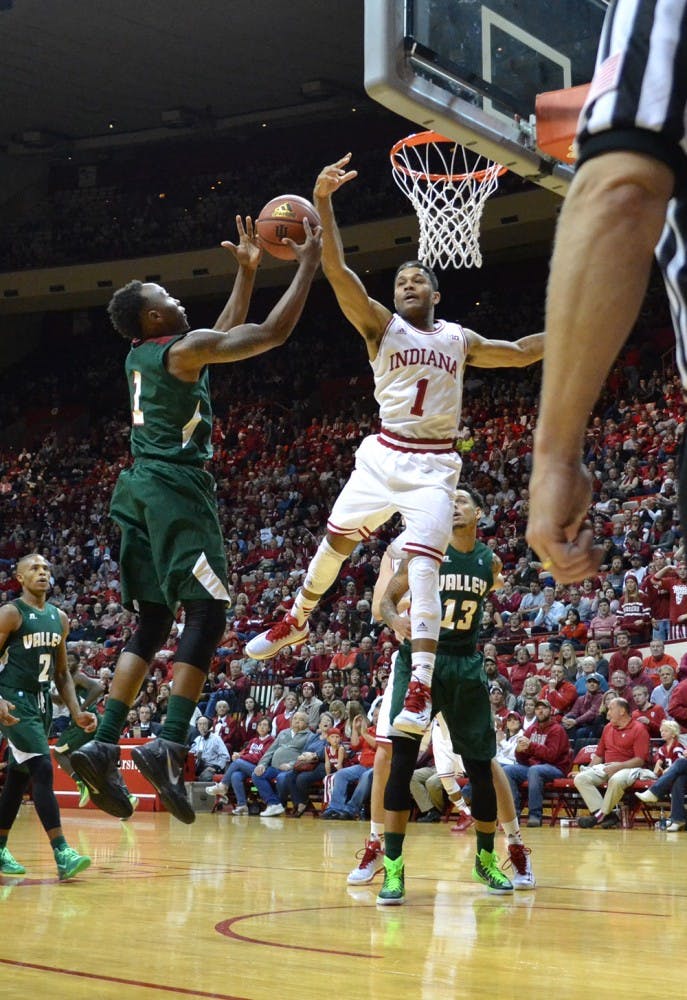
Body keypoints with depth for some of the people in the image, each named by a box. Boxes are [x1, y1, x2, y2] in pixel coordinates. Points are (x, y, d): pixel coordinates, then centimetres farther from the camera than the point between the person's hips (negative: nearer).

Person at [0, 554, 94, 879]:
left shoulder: (60, 618, 12)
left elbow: (62, 673, 18)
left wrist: (76, 713, 8)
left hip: (42, 703, 7)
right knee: (43, 770, -18)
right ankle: (62, 853, -23)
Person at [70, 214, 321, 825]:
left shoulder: (140, 356, 19)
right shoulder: (182, 349, -7)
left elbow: (227, 334, 33)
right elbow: (274, 332, -9)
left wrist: (247, 271, 32)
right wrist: (308, 265, 1)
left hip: (139, 488, 9)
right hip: (176, 487, -9)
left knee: (154, 622, 10)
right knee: (208, 613, -9)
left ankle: (104, 747, 2)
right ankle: (169, 747, -21)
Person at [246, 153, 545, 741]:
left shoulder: (460, 339, 11)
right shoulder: (381, 326, 3)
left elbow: (519, 353, 27)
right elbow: (338, 272, -10)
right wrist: (323, 203, -21)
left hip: (435, 465, -1)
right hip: (384, 455, 1)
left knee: (422, 560, -15)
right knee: (336, 538, 6)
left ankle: (421, 689, -19)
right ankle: (296, 621, 36)